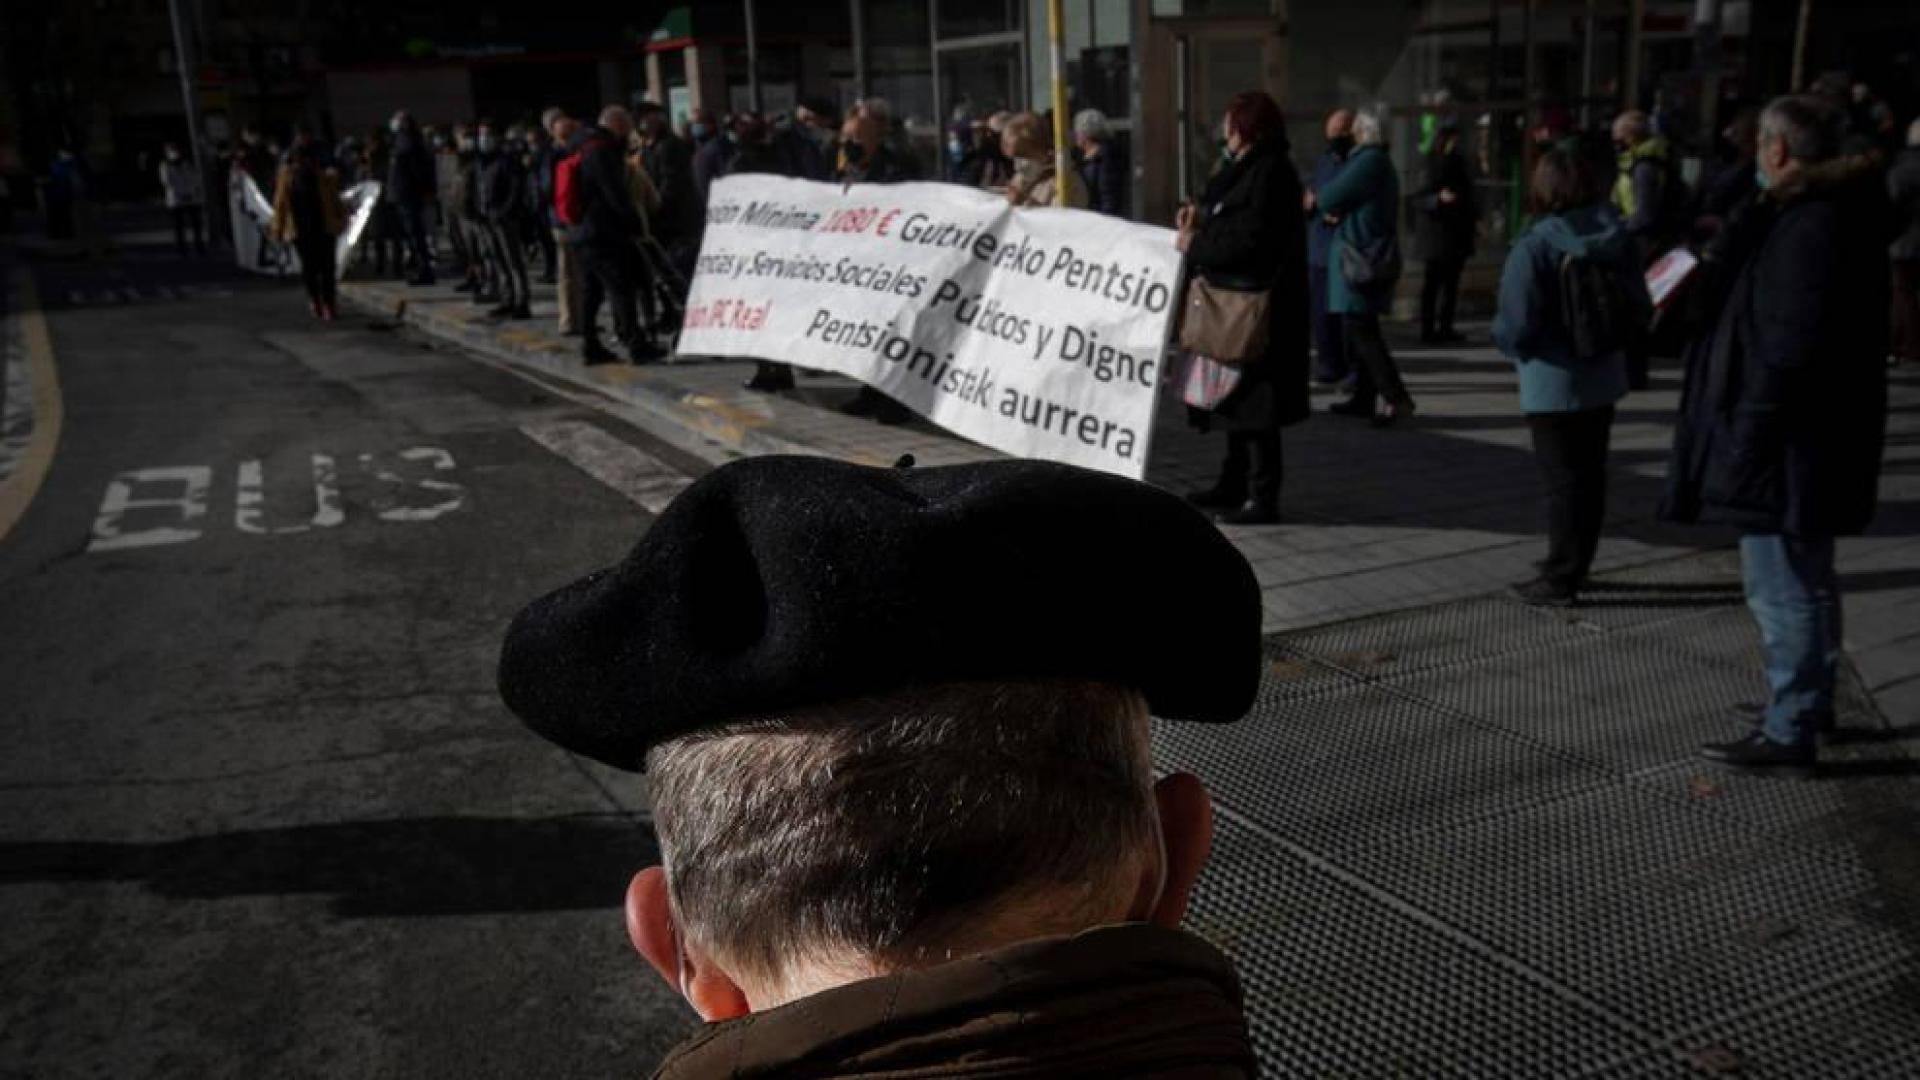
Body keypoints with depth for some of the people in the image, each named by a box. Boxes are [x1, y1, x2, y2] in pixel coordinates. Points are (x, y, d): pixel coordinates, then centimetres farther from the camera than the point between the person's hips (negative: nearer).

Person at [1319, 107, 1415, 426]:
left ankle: (1394, 397, -15)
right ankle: (1365, 397, 19)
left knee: (1360, 330, -11)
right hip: (1369, 257, 10)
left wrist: (1326, 205, 5)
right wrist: (1337, 213, 1)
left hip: (1359, 258, -10)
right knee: (1358, 329, 14)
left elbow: (1328, 199, -17)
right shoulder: (1381, 162, 18)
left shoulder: (1368, 162, -15)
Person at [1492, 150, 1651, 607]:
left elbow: (1516, 326, -23)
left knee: (1563, 480, 2)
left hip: (1554, 383, -6)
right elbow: (1640, 310, 3)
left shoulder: (1533, 247, -19)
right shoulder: (1617, 238, 0)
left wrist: (1506, 343, -2)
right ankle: (1573, 567, 29)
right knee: (1590, 475, 16)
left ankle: (1560, 580, 8)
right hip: (1603, 376, 6)